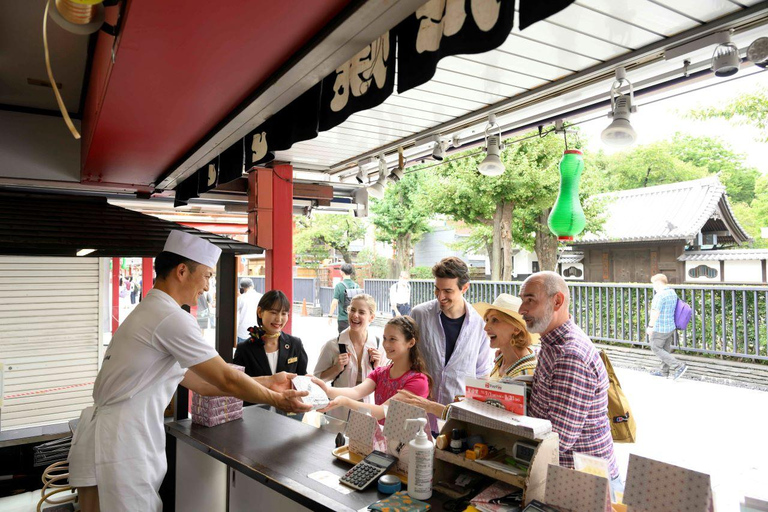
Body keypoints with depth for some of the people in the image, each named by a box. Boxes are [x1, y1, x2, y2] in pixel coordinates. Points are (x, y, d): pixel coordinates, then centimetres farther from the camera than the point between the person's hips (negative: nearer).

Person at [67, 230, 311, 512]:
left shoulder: (148, 312, 12)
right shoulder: (170, 318, -19)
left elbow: (201, 382, 11)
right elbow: (225, 379, -15)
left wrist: (268, 382, 11)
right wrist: (277, 400, 0)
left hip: (119, 443, 9)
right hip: (118, 449, -9)